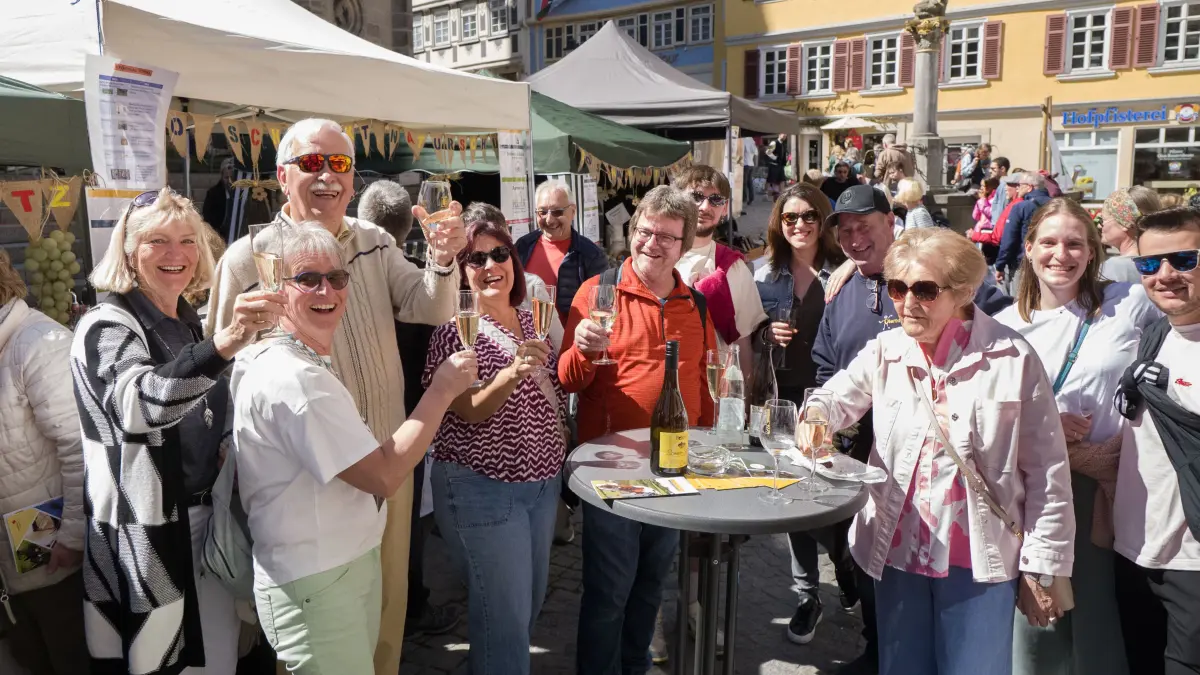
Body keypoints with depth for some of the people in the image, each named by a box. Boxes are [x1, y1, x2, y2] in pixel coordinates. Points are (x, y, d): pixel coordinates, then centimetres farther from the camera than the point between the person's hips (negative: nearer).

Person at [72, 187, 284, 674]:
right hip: (144, 537, -7)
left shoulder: (187, 320, 9)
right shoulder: (106, 325, -15)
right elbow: (140, 403, -39)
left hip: (207, 520, 7)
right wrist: (225, 343, -52)